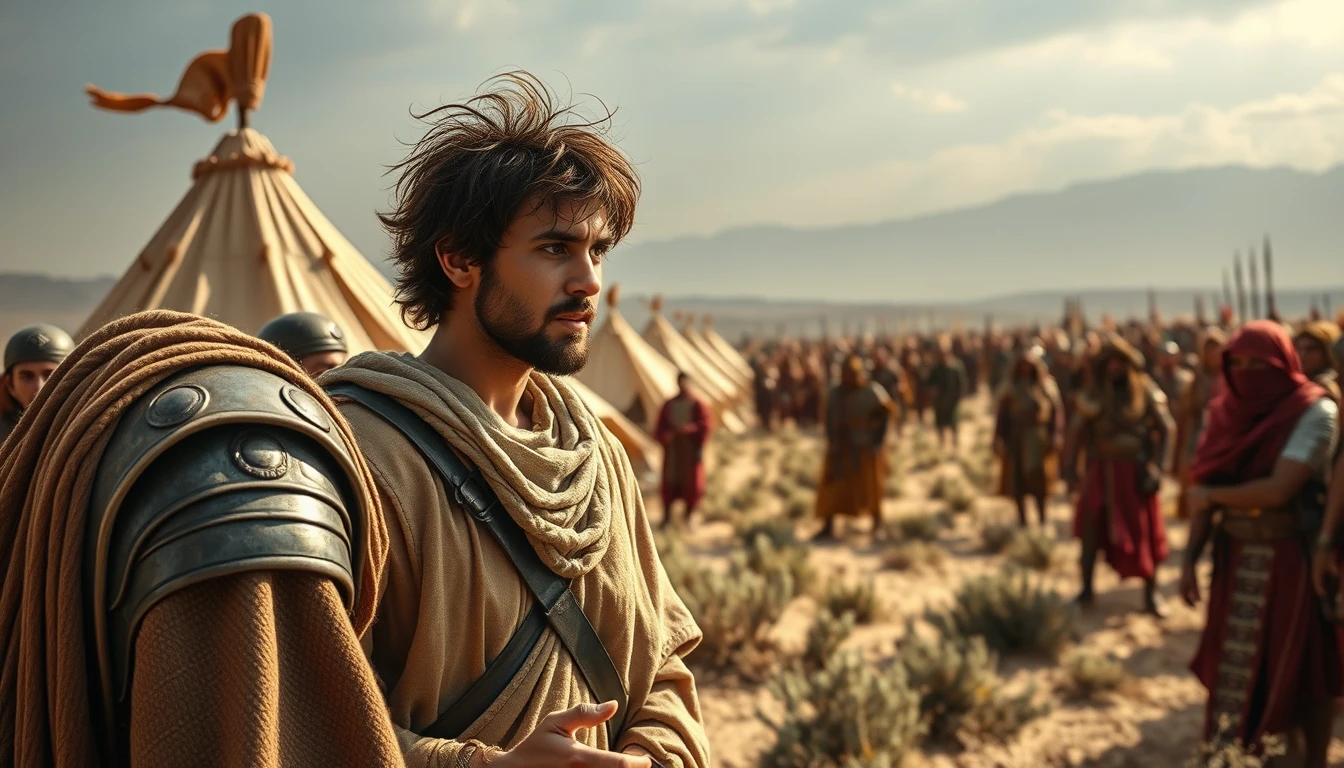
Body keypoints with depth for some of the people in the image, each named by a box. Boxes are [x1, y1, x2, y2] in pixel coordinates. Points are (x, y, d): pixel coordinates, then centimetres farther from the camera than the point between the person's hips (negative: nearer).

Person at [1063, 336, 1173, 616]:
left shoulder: (1146, 392, -2)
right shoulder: (1093, 394, 3)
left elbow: (1166, 430, -4)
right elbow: (1077, 432, 5)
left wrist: (1157, 468, -14)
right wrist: (1070, 469, -2)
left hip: (1135, 472, -2)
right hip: (1101, 471, 2)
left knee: (1145, 534, 4)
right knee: (1091, 529, 4)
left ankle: (1150, 596, 15)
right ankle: (1086, 589, 18)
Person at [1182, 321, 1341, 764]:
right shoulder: (1228, 413, 3)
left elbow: (1278, 490, -22)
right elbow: (1206, 490, 3)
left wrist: (1212, 495, -9)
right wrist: (1190, 558, -3)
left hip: (1294, 559, -5)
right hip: (1237, 558, 5)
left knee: (1305, 663, 6)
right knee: (1241, 660, 12)